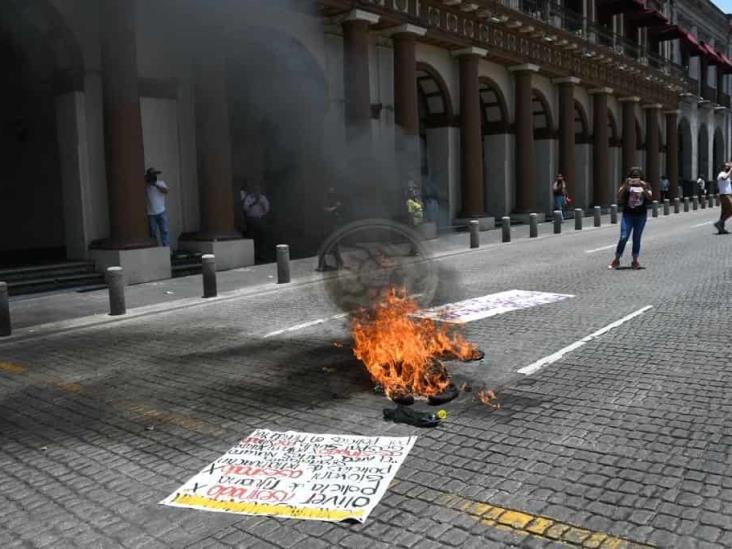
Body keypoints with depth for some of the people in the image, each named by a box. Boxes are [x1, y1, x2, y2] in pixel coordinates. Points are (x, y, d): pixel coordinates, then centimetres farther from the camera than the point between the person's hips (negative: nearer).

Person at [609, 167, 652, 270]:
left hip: (641, 215, 1)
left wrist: (643, 188, -22)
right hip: (628, 215, -1)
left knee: (637, 238, 6)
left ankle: (635, 261, 16)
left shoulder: (645, 185, 3)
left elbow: (650, 198, -10)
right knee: (623, 237, -7)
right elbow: (619, 196, -13)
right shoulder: (626, 185, 1)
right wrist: (626, 185, -23)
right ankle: (616, 260, 4)